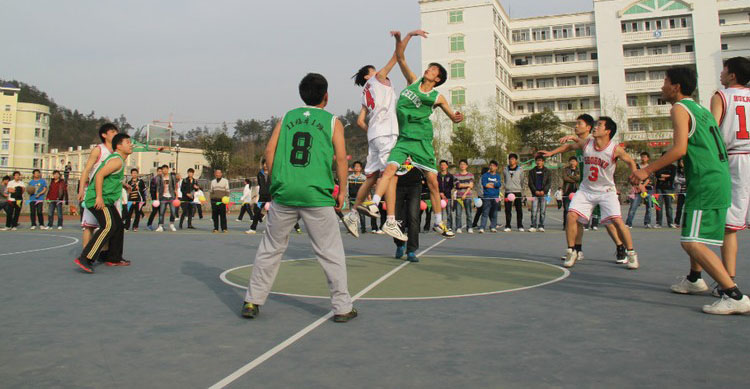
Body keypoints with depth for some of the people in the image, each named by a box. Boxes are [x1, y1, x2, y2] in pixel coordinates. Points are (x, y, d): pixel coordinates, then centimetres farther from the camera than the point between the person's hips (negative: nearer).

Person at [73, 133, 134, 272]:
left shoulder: (119, 159, 18)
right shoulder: (117, 160, -13)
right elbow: (99, 175, -22)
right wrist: (99, 197, -24)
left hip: (106, 200, 11)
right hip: (98, 200, -11)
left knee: (118, 225, 15)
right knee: (108, 226, -22)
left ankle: (114, 258, 24)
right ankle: (85, 259, -25)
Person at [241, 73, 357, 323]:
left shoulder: (287, 117, 15)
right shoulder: (332, 121, 7)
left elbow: (269, 150, 8)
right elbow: (341, 158, -1)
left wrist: (276, 182, 15)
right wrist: (342, 191, 6)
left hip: (284, 192, 3)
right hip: (317, 195, -3)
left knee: (270, 248, 15)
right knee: (330, 252, 6)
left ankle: (252, 301, 19)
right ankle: (342, 308, 11)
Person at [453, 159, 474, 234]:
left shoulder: (470, 175, 9)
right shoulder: (456, 175, 8)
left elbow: (471, 186, -1)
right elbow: (458, 185, -6)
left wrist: (465, 194, -10)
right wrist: (468, 185, -5)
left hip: (468, 197, 0)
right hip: (459, 197, 0)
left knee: (469, 213, -2)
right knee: (458, 213, -4)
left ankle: (469, 228, 5)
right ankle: (458, 228, 2)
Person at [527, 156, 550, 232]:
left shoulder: (547, 171, 10)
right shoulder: (532, 171, 12)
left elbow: (549, 182, 5)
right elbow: (530, 183, 6)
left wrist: (544, 190, -9)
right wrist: (535, 191, -8)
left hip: (543, 193, 0)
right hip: (535, 193, 0)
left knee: (543, 211, -1)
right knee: (534, 210, -7)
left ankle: (541, 226, 4)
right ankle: (533, 226, -5)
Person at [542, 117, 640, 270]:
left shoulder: (616, 149, -15)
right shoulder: (586, 143, -7)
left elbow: (630, 162, 2)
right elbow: (569, 146, 13)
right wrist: (551, 153, 10)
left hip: (606, 191, -3)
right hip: (586, 190, 3)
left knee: (617, 220, -16)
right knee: (571, 215, -12)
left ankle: (631, 254, 3)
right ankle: (571, 251, 4)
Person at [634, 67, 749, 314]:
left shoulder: (680, 108, -7)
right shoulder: (700, 109, 21)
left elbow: (680, 148, -18)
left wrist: (647, 170, -15)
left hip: (706, 183, -10)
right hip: (719, 179, 10)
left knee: (692, 242, -15)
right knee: (693, 235, 27)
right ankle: (694, 279, 44)